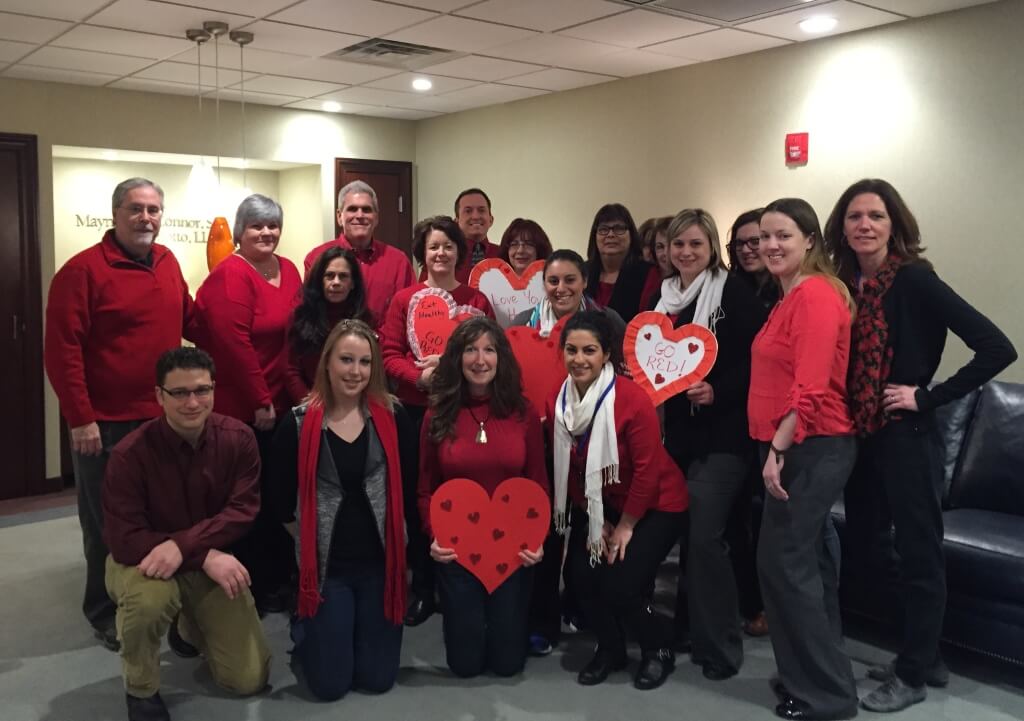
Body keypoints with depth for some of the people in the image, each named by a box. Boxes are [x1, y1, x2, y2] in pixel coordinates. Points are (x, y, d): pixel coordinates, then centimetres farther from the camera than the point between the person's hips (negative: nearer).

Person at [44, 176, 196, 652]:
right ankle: (106, 613, 25)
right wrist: (79, 417, -17)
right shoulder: (83, 269, -13)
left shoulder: (167, 262, 7)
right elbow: (61, 350, -15)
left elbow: (189, 321, 19)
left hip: (163, 417, 6)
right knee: (108, 524, 8)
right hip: (105, 423, -6)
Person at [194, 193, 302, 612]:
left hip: (278, 404, 8)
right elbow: (234, 345, -20)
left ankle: (278, 577, 29)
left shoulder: (288, 270, 11)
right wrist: (260, 402, -16)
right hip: (241, 410, -8)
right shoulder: (230, 276, -14)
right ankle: (248, 588, 16)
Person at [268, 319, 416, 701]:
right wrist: (313, 537, 3)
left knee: (378, 678, 10)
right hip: (326, 565, -1)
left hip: (381, 561, 2)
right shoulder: (299, 423, -8)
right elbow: (281, 502, -1)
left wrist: (396, 537, 1)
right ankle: (304, 630, 35)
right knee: (330, 684, 4)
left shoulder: (392, 416, -4)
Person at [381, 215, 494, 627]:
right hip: (415, 411, 0)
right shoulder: (404, 299, 5)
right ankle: (422, 588, 19)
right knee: (417, 498, 5)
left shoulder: (477, 300, 6)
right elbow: (390, 355, 0)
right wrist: (419, 375, -18)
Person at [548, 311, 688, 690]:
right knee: (580, 577, -11)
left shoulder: (632, 399, -26)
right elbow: (565, 468, 0)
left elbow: (648, 471, -20)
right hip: (599, 506, 5)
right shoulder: (557, 403, -9)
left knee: (619, 587, -16)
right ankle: (610, 648, 19)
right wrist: (596, 521, -2)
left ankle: (659, 647, 16)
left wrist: (625, 527, -13)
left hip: (656, 506, -5)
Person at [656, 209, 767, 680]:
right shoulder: (663, 296, 12)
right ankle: (692, 625, 30)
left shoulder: (733, 292, -6)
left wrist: (718, 391, -23)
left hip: (722, 432, -6)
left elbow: (756, 358, -12)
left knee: (704, 535, -10)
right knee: (683, 530, 12)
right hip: (677, 428, 7)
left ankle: (720, 646, 4)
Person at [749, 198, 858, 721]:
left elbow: (812, 387, -23)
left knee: (782, 561, -5)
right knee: (805, 559, 16)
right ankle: (815, 677, 29)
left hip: (812, 448, -10)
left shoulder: (816, 294, -16)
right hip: (796, 447, 10)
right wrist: (777, 448, 11)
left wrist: (777, 450, -21)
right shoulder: (790, 298, 15)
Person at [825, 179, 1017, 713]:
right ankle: (925, 656, 33)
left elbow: (997, 349, -20)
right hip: (860, 436, 8)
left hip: (906, 437, -7)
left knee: (917, 554, 5)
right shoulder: (844, 284, 5)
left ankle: (912, 675, 22)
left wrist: (928, 397, -16)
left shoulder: (914, 280, -14)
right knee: (866, 547, 15)